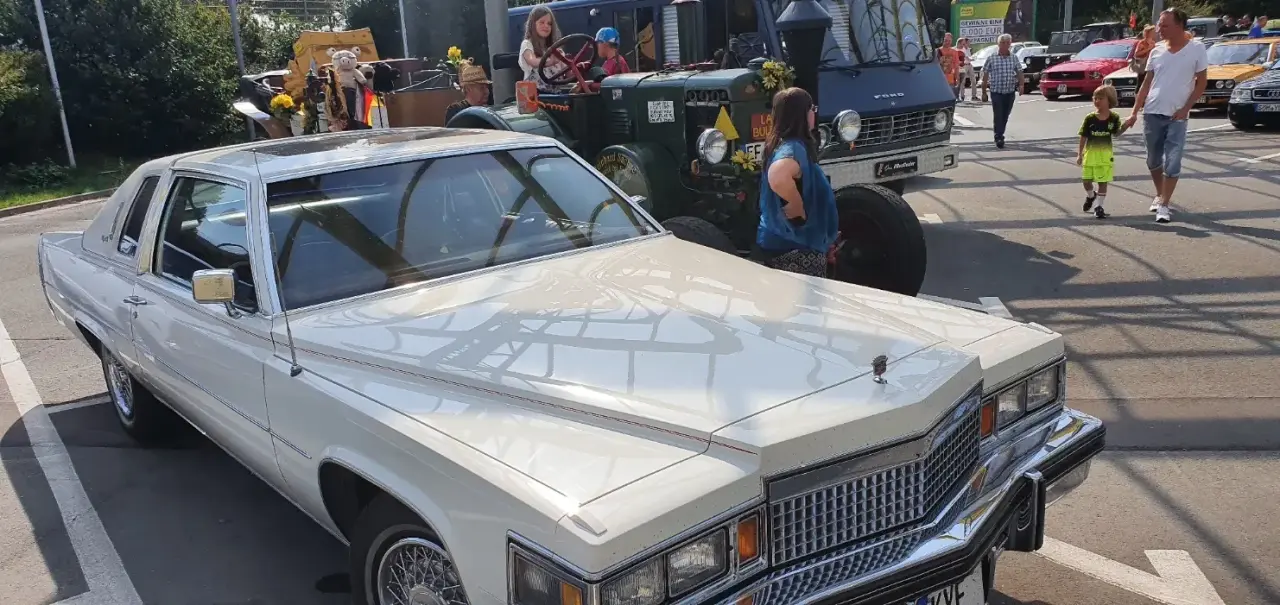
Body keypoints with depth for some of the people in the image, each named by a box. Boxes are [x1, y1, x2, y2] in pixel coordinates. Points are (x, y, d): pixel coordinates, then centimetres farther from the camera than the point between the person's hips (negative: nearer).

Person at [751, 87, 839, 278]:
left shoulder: (782, 143, 9)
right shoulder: (793, 148, -22)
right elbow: (777, 176, -45)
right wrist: (800, 209, -28)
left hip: (783, 243, 10)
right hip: (795, 248, -10)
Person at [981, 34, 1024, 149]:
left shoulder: (1014, 58, 7)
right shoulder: (991, 58, -2)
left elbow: (1019, 72, 6)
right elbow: (985, 74, 1)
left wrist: (1021, 84, -11)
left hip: (1010, 92, 3)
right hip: (996, 92, -3)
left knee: (1005, 116, 11)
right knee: (998, 116, -10)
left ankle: (1000, 135, 26)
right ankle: (999, 138, -9)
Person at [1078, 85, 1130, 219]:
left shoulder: (1114, 118, -4)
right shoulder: (1090, 118, -5)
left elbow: (1116, 134, 8)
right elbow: (1083, 137, 0)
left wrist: (1124, 127, -12)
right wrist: (1080, 154, -1)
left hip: (1105, 155, -1)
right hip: (1090, 154, 1)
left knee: (1103, 181, 2)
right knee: (1086, 180, 8)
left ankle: (1098, 206, 11)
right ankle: (1090, 196, 39)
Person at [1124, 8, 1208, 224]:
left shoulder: (1196, 49, -3)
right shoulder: (1157, 51, 6)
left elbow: (1201, 82, -1)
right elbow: (1146, 83, 9)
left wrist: (1185, 109, -10)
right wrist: (1134, 112, 3)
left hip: (1177, 116, -4)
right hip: (1152, 113, 4)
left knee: (1172, 163, -7)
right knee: (1153, 161, 13)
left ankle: (1164, 205, -3)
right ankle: (1160, 195, 32)